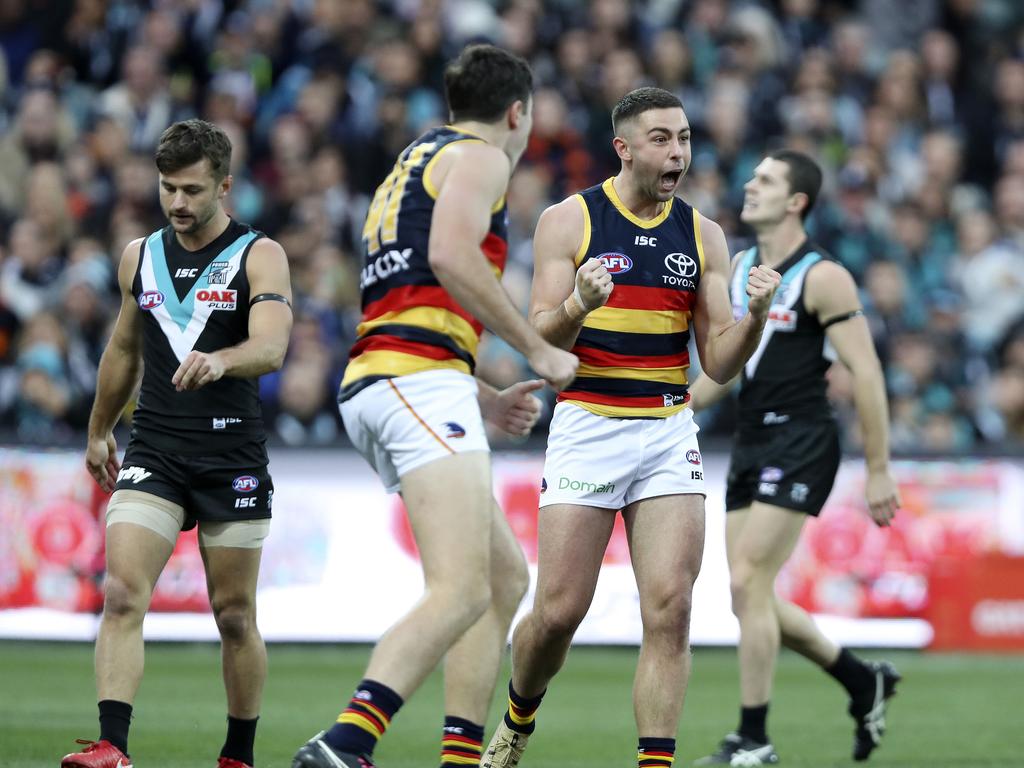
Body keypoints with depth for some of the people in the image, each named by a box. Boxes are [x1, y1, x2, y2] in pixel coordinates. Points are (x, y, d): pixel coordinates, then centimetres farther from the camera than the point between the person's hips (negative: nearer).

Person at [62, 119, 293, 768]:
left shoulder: (259, 256, -4)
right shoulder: (139, 256, 11)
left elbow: (271, 347, -21)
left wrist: (220, 360, -41)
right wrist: (99, 431, 32)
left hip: (233, 457, -3)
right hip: (153, 453, 3)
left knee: (235, 616, 4)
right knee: (122, 595, -15)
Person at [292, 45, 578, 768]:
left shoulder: (412, 165, 31)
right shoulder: (479, 156, 3)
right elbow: (451, 254, -17)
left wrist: (487, 400, 33)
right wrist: (538, 348, -10)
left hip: (372, 381, 10)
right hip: (420, 380, -10)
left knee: (506, 575, 13)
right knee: (461, 589, -21)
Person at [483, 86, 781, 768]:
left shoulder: (703, 234, 9)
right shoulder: (568, 221, -1)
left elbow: (719, 364, 8)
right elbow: (540, 343, -5)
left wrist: (755, 315, -12)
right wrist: (579, 306, -25)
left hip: (669, 432, 3)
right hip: (586, 428, -2)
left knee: (670, 606, -11)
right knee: (559, 611, -3)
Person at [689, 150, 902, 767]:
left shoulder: (822, 278, -10)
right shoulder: (737, 270, 13)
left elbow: (867, 375, -12)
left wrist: (880, 472, -15)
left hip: (800, 443, -8)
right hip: (752, 444, 8)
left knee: (748, 583, -14)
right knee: (753, 597, 5)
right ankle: (865, 682, 25)